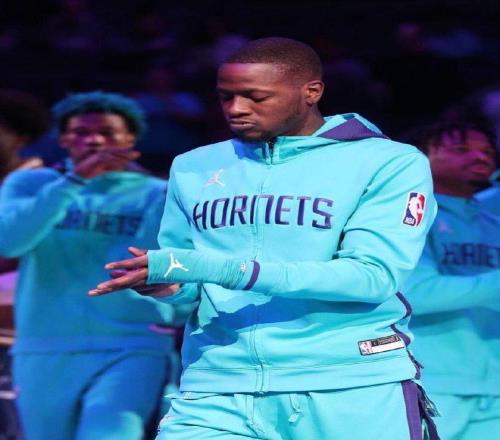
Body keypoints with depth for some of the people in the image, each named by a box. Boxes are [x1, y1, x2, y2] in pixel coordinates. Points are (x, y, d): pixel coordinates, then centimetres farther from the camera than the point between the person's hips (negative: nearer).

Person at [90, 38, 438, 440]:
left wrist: (223, 269, -21)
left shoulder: (390, 163, -2)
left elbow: (372, 276, -14)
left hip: (352, 395, -3)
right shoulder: (194, 168, 13)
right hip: (218, 391, 3)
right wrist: (168, 286, -10)